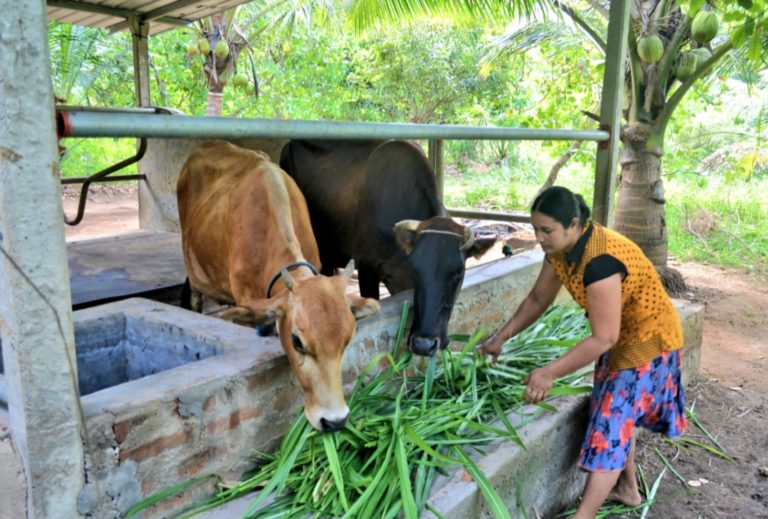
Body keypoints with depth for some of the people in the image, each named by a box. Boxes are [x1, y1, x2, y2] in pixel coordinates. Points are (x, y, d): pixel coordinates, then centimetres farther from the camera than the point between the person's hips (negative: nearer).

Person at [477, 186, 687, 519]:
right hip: (619, 337, 9)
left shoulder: (599, 261, -37)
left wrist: (549, 373, -35)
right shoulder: (560, 248, -9)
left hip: (647, 339, -9)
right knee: (618, 415, 21)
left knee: (611, 421, -7)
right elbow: (538, 298, 3)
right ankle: (628, 490, 41)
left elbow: (603, 339, -35)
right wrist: (500, 339, 0)